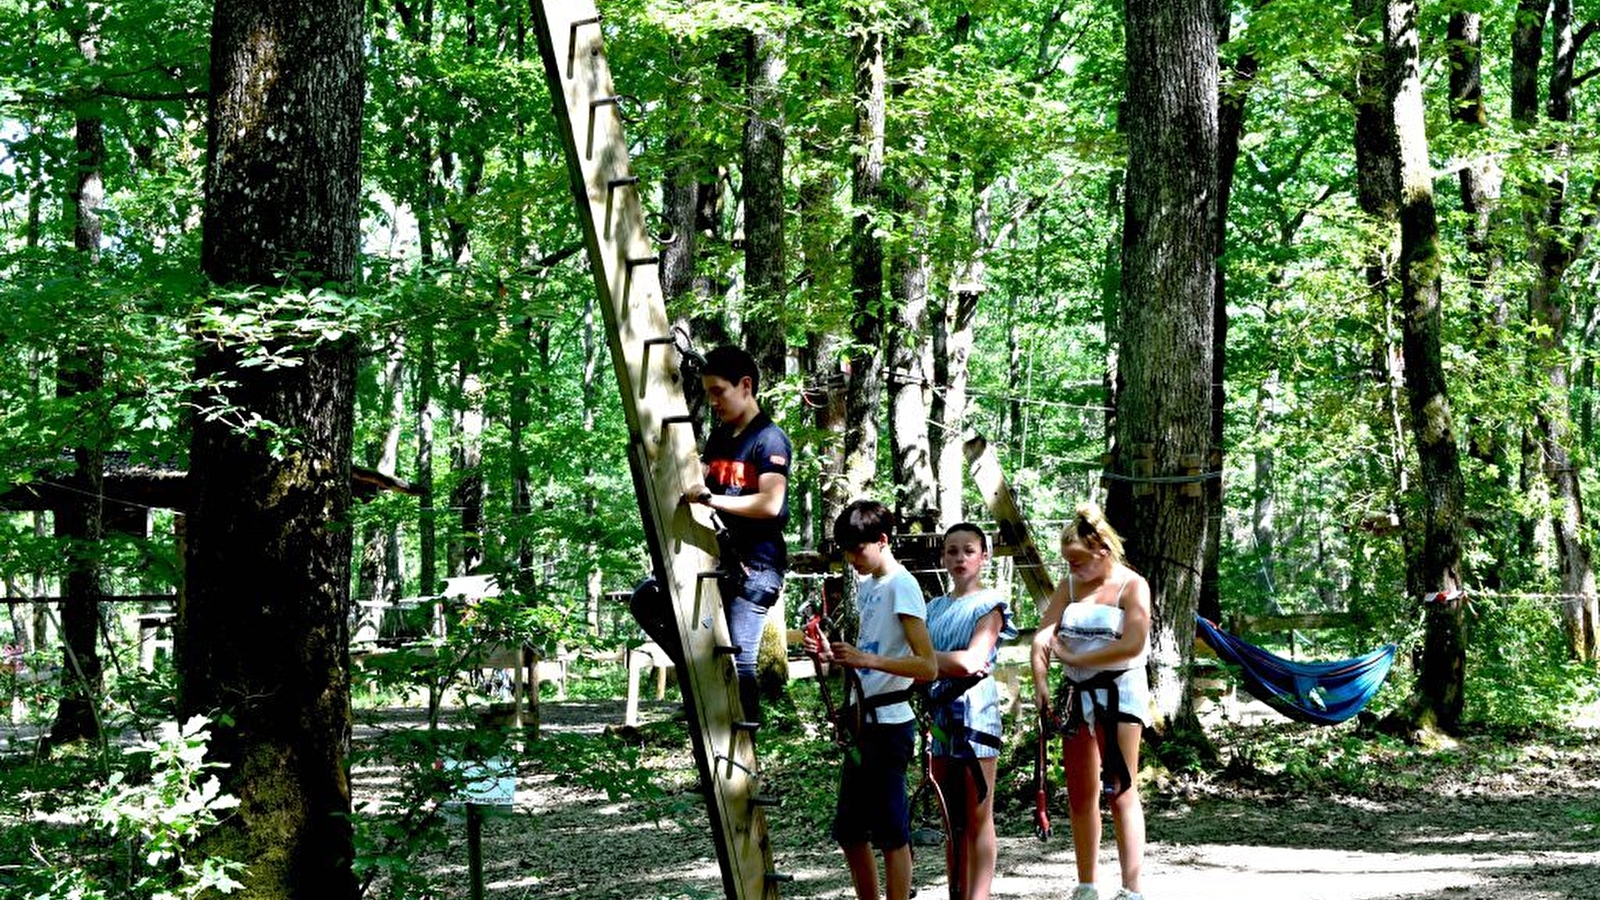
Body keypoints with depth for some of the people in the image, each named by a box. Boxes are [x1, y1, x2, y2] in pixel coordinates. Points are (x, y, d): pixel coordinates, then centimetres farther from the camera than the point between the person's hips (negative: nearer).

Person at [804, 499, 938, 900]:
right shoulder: (864, 585, 13)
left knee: (891, 833, -3)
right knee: (849, 832, 14)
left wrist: (866, 659, -29)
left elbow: (928, 666, -19)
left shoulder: (902, 586, -13)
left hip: (889, 723, -9)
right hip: (862, 721, 9)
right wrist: (830, 654, 4)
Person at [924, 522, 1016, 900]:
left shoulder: (990, 604, -1)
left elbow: (972, 661, -14)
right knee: (951, 819, 8)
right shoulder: (935, 607, 16)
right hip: (939, 715, 6)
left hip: (974, 712, -6)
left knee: (977, 819, -3)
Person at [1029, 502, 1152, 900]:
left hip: (1119, 691, -6)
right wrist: (1040, 684, -12)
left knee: (1120, 791, -7)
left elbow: (1132, 645, -19)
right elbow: (1043, 635, 2)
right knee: (1080, 795, 10)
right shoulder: (1070, 585, 9)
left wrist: (1074, 658, -14)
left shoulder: (1132, 586, -7)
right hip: (1076, 694, 6)